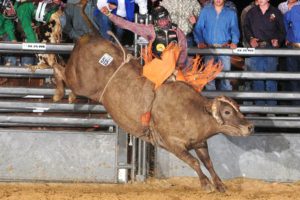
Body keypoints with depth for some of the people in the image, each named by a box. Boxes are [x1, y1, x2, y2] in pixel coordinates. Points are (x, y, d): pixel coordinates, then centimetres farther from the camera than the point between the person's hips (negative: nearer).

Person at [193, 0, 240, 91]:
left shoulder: (231, 13, 11)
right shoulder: (205, 11, 11)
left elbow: (234, 29, 7)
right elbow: (198, 28, 7)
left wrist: (234, 42, -12)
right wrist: (200, 41, -10)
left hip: (225, 48, 0)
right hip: (209, 48, 1)